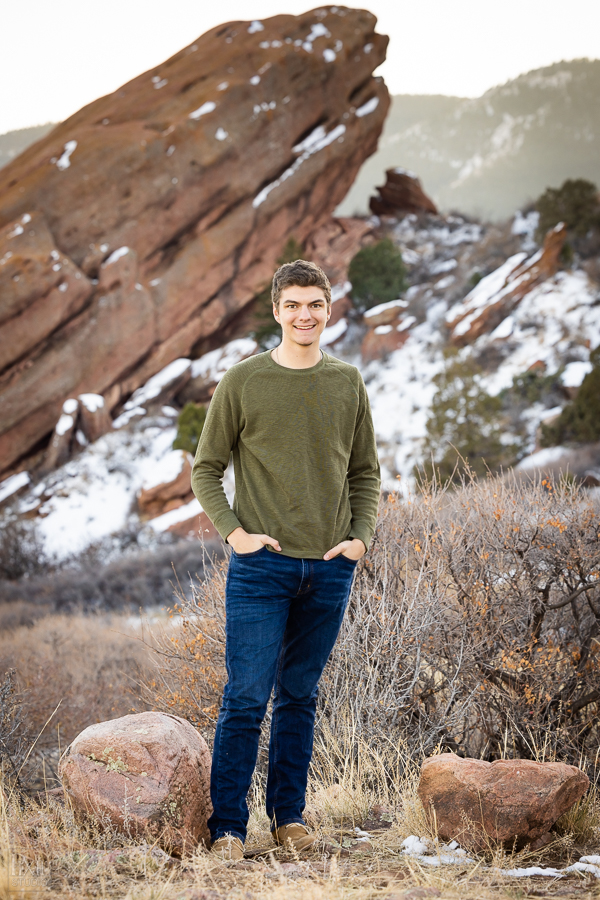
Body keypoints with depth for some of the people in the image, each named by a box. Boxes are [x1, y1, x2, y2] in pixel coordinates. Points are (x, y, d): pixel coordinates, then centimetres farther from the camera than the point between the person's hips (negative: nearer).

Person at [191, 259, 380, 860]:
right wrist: (234, 532, -8)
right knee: (245, 699, -4)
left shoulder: (348, 384, 8)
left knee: (300, 697, 11)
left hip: (330, 569, 3)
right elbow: (206, 470, 4)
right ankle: (226, 827, 2)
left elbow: (365, 473, 16)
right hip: (261, 565, -3)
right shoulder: (242, 382, -1)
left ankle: (289, 815, 19)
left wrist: (360, 536, 1)